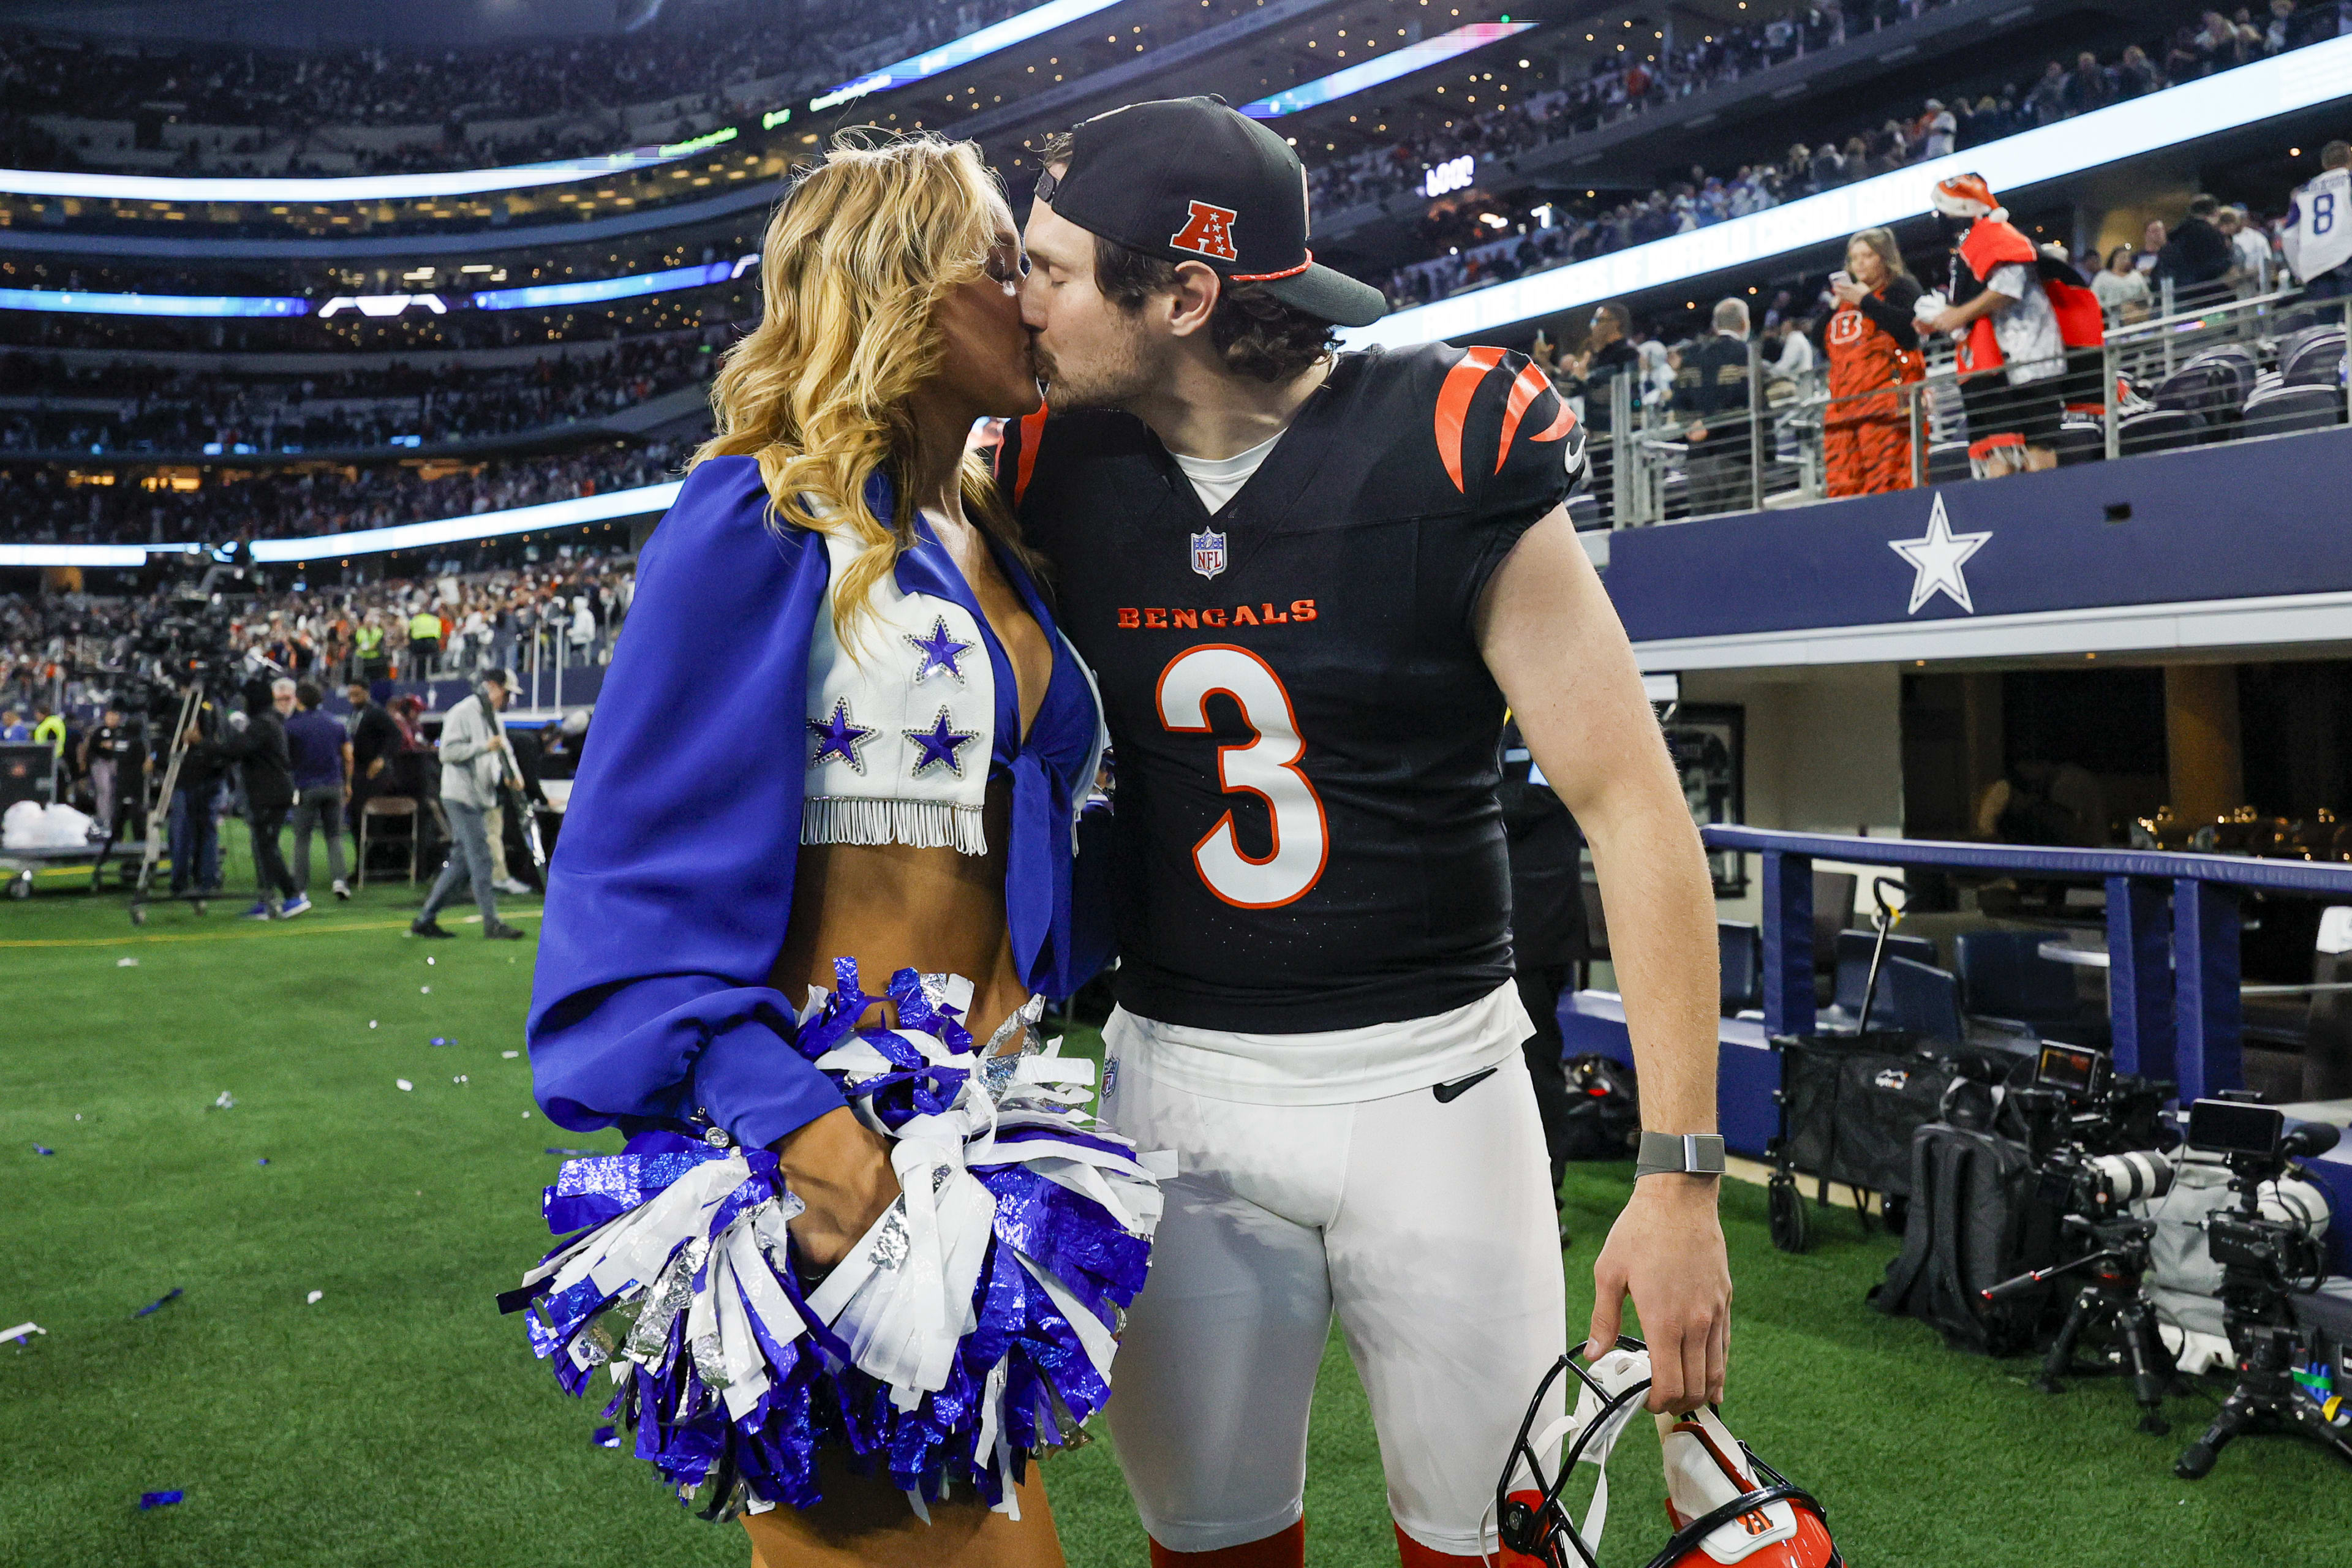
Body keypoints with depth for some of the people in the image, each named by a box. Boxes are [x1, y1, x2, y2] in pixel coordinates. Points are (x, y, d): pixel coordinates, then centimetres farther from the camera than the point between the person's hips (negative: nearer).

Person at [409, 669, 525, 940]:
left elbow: (497, 755, 27)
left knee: (461, 862, 9)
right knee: (480, 857, -10)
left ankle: (424, 920, 15)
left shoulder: (494, 719, 20)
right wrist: (485, 747, -23)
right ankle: (491, 923, -7)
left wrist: (508, 776, 7)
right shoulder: (463, 713, -9)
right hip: (461, 795, -9)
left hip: (481, 798, 9)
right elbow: (448, 751, -18)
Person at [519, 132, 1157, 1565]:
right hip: (835, 1118, -7)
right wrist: (793, 1118, -24)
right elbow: (656, 847, -15)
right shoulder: (766, 519, -9)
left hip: (993, 1112, 7)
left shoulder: (997, 544, 14)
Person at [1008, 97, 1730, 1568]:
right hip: (1177, 1082, 3)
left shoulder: (1450, 450, -12)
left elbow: (1631, 802, -12)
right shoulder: (1059, 472, 0)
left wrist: (1681, 1176, -15)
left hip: (1430, 1077, -2)